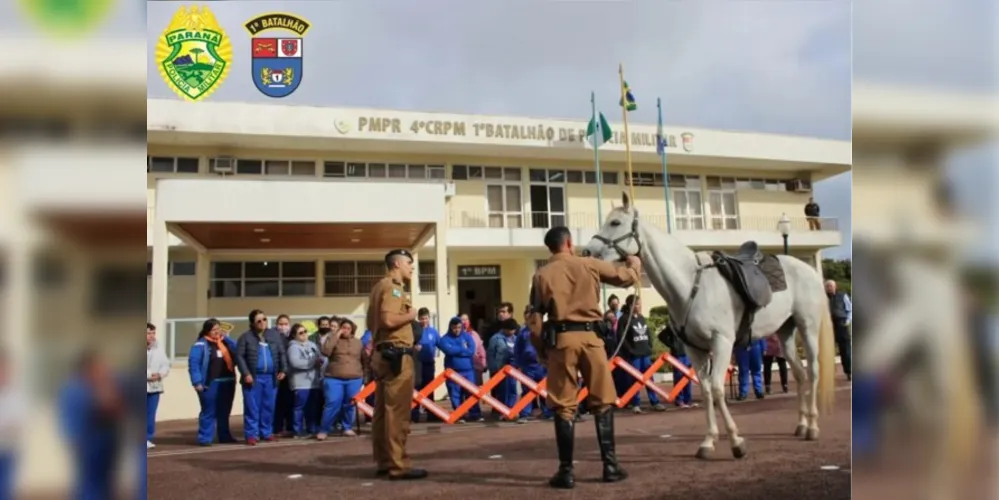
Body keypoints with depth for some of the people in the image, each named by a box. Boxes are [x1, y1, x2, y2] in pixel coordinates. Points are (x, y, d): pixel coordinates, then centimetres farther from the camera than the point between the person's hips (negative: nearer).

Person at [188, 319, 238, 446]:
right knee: (208, 412, -3)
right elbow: (193, 363, -13)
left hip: (227, 382, 6)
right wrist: (197, 382, -20)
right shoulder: (201, 344, -7)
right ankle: (205, 438, 4)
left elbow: (237, 354, 4)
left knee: (224, 412, 15)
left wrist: (226, 339, -2)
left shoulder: (225, 342, 14)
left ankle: (225, 436, 25)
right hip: (210, 383, -6)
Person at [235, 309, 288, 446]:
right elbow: (239, 356, -5)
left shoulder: (274, 335, 9)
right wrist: (246, 373, -13)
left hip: (271, 377, 4)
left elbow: (282, 353, 12)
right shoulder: (246, 337, -2)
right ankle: (251, 435, 5)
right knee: (252, 407, -1)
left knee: (269, 407, 8)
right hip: (253, 377, -3)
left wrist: (283, 370, 2)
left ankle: (267, 433, 19)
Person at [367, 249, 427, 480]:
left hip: (382, 353, 10)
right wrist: (410, 315, -10)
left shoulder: (379, 286, 19)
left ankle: (384, 461, 17)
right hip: (396, 354, -10)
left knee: (383, 411, 11)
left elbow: (372, 322, 25)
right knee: (397, 412, -9)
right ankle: (398, 465, -7)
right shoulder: (393, 287, -12)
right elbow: (389, 320, -26)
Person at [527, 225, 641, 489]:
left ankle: (566, 471, 5)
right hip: (590, 336, 1)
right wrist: (634, 263, 39)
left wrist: (542, 350, 12)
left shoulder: (542, 275, 5)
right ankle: (610, 465, 14)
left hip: (561, 339, 0)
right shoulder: (590, 265, 7)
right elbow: (626, 277, 17)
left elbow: (535, 319, 2)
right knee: (602, 402, 11)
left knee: (564, 406, 4)